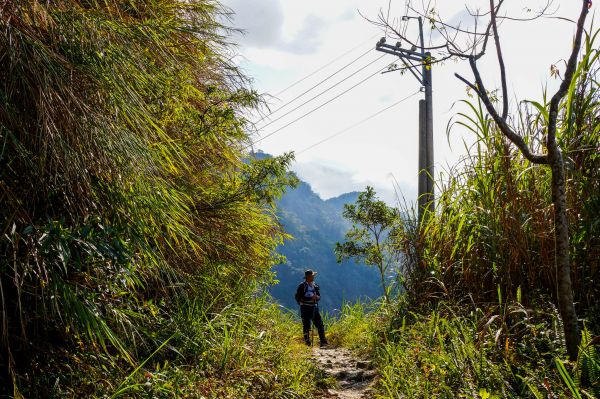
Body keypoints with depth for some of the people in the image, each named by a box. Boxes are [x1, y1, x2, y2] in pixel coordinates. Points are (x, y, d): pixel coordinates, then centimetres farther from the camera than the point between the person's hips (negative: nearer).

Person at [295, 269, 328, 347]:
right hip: (305, 308, -5)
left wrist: (316, 297, -9)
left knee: (320, 324, -3)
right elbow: (297, 297, -5)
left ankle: (323, 341, -1)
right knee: (306, 326, 1)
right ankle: (307, 342, 9)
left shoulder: (315, 285, 10)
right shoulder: (302, 286, -6)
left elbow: (319, 296, 13)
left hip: (314, 308, 5)